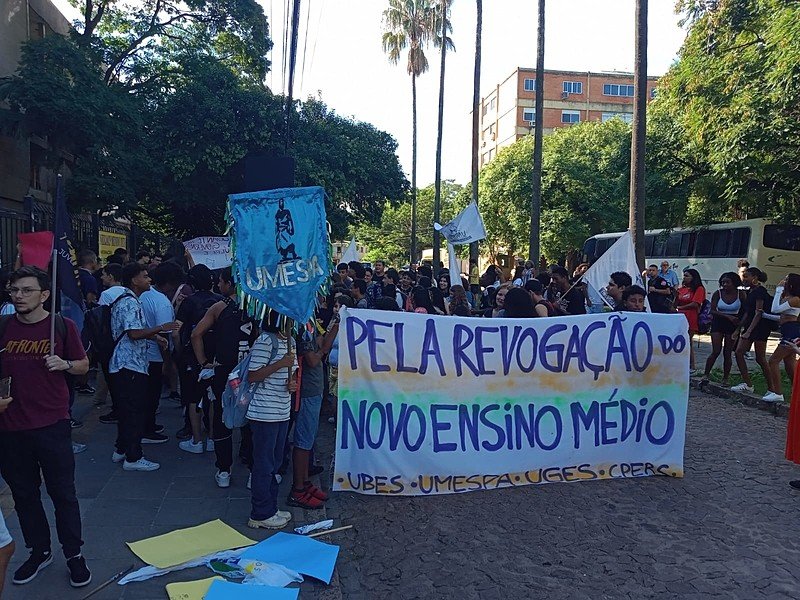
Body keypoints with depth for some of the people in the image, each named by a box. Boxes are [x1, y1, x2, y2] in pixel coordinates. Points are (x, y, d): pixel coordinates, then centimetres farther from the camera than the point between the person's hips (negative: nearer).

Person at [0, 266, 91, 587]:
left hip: (52, 425, -3)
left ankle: (74, 554, 21)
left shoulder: (62, 326, -4)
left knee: (62, 492, 6)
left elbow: (83, 365, 5)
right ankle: (39, 552, 33)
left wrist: (64, 364, -15)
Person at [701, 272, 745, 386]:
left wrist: (740, 321, -9)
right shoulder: (717, 294, -6)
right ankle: (706, 374, 4)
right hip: (718, 323, -1)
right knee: (716, 351, -8)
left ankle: (726, 378, 15)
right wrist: (728, 316, -21)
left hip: (733, 325, 1)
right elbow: (713, 310, -10)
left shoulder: (741, 294, -4)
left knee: (728, 353, 4)